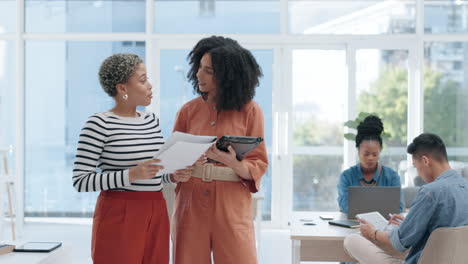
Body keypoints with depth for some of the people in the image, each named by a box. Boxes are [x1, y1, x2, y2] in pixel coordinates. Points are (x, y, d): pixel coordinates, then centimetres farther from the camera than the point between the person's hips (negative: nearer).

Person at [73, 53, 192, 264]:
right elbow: (80, 181, -15)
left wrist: (174, 176, -1)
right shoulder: (99, 124, -11)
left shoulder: (151, 120, 10)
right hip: (119, 216, -6)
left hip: (156, 214, 7)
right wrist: (131, 175, -23)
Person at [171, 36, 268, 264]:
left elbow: (258, 165, -1)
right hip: (191, 204, 2)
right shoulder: (189, 110, 6)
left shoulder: (249, 111, 0)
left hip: (232, 205, -2)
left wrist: (234, 163, -21)